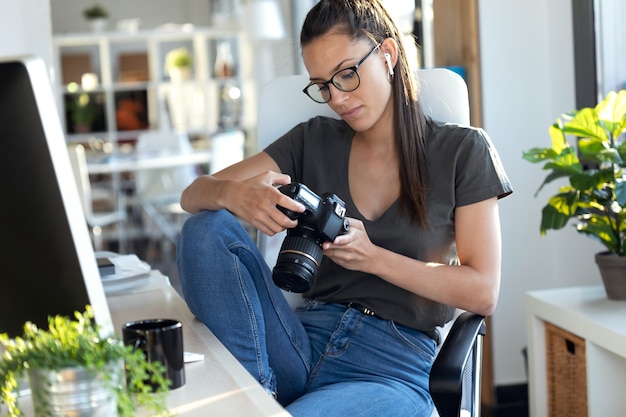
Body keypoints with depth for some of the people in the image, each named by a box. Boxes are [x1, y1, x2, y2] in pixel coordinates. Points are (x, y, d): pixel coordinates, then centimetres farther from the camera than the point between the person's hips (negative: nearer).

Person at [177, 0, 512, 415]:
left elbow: (483, 292, -3)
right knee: (206, 229, -19)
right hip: (310, 339, 5)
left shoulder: (462, 149, 2)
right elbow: (194, 195, 5)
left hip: (397, 364, -5)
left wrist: (375, 258, -14)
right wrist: (234, 194, -19)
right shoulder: (314, 141, 11)